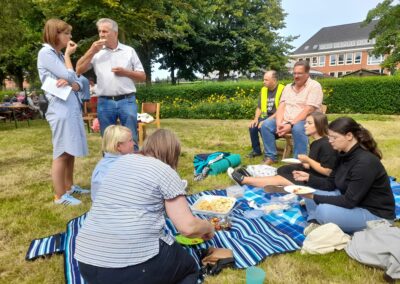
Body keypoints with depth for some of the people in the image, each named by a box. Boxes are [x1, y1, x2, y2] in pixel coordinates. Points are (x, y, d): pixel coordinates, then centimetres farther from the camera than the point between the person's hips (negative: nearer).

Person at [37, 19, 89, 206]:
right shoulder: (45, 53, -6)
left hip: (72, 107, 8)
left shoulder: (59, 55, 19)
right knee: (62, 153, -4)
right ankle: (60, 196, 6)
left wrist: (69, 83, -11)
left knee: (71, 152, 14)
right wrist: (68, 55, 1)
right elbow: (70, 76, -14)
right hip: (60, 109, -8)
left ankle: (69, 187, 26)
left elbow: (77, 84, 13)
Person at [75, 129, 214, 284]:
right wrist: (208, 227, 14)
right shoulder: (165, 171, -5)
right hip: (136, 263, -7)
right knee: (190, 268, 22)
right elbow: (188, 227, -8)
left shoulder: (121, 161, 14)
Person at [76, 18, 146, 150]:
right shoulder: (95, 52, 11)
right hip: (104, 103, 2)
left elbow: (142, 76, 8)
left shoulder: (129, 50, 8)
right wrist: (92, 51, -3)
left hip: (127, 101, -1)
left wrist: (125, 72, -8)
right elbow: (79, 70, 3)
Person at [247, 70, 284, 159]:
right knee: (252, 126, -16)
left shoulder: (282, 90, -13)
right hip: (266, 117, 6)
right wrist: (256, 118, -5)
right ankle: (256, 150, 4)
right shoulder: (263, 90, 9)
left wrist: (267, 121, -23)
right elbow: (259, 107, 14)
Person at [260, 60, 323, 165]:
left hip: (305, 121, -6)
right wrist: (279, 123, -15)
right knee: (266, 124, -15)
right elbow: (281, 107, 4)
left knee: (298, 128, -38)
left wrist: (291, 125, -25)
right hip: (285, 121, 6)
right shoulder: (288, 87, 13)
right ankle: (270, 157, -7)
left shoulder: (314, 86, -7)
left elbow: (308, 110, -18)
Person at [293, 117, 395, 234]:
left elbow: (349, 201, -27)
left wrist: (314, 197, -26)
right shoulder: (344, 155, 0)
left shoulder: (365, 162, -28)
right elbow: (330, 184, 7)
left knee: (324, 210, -30)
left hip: (375, 215, -9)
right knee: (312, 191, -1)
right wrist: (308, 177, -7)